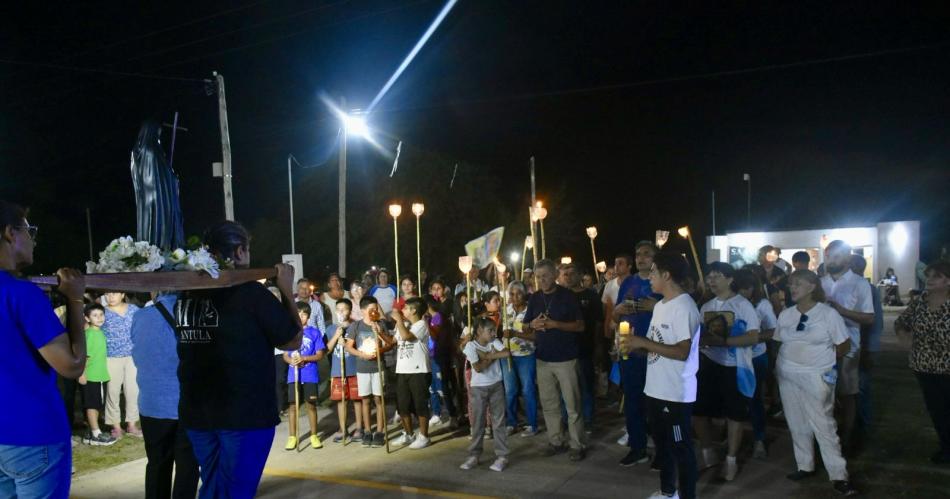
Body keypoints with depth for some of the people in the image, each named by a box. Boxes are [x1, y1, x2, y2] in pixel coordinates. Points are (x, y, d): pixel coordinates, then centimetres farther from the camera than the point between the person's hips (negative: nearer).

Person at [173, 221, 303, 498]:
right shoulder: (251, 293, -14)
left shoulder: (186, 295, 2)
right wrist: (287, 290, 5)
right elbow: (293, 341, -3)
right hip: (246, 412, -6)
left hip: (196, 412, 6)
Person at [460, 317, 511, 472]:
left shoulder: (494, 342, -1)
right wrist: (492, 357, -12)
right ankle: (474, 455, 16)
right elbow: (478, 368, -19)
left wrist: (487, 356, -19)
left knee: (499, 421, 3)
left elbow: (506, 353, -20)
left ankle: (501, 456, 8)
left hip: (496, 386, 2)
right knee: (478, 423, 6)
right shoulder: (471, 345, -10)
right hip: (478, 388, -2)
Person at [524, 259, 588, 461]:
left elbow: (580, 326, -7)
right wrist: (533, 324, -10)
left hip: (566, 358, -4)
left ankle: (577, 444, 7)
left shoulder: (567, 295, -5)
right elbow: (527, 327, 14)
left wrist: (555, 324, -20)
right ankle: (556, 441, 22)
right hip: (543, 358, 5)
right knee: (549, 404, 10)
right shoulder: (535, 298, 7)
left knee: (572, 405, -2)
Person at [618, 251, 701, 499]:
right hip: (655, 389, 10)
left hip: (676, 393, -10)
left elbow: (682, 352, -24)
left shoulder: (684, 306, -18)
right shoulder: (660, 305, 12)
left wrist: (643, 342, -23)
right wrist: (634, 346, -2)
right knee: (662, 442, 21)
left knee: (681, 447, 3)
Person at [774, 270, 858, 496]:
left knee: (824, 426, -4)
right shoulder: (785, 314, 6)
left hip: (816, 378, -5)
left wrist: (822, 360, 3)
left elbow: (844, 345, -2)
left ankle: (838, 476, 4)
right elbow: (779, 342, 13)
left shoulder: (828, 313, -8)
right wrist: (780, 365, 3)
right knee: (797, 425, 11)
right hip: (788, 377, 5)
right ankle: (805, 466, 25)